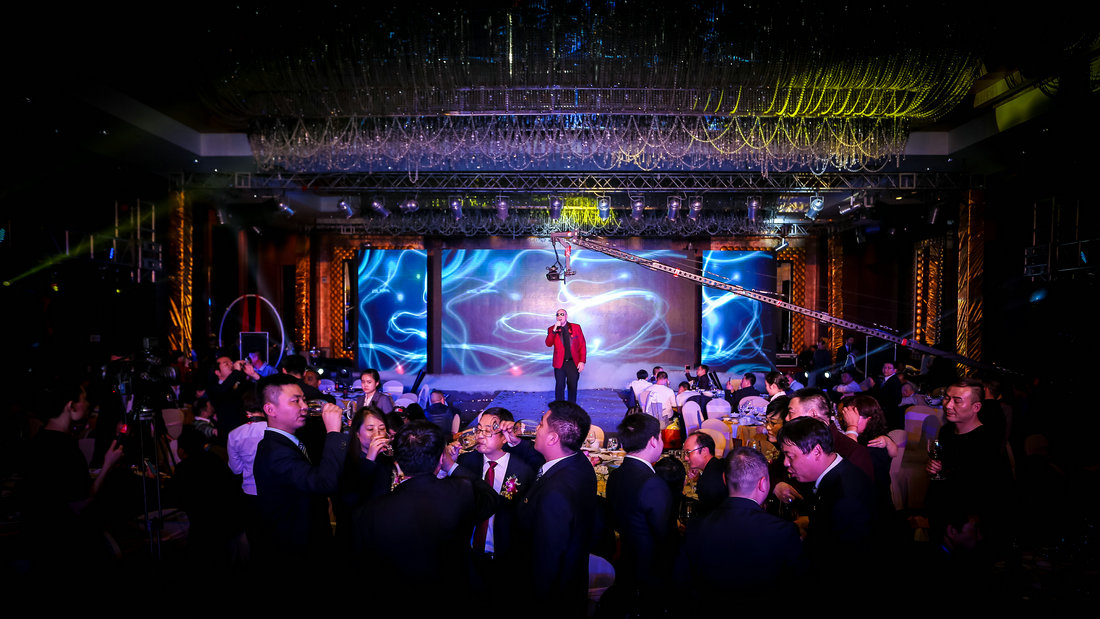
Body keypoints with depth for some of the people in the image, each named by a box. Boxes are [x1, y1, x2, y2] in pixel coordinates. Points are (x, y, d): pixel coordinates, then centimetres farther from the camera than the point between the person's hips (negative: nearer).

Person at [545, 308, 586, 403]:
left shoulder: (576, 327, 3)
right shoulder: (552, 329, 4)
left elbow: (582, 345, 2)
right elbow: (548, 344, -11)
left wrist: (582, 361, -6)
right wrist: (554, 330, -21)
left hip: (573, 363, 0)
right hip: (560, 363, 0)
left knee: (572, 387, 7)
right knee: (560, 387, 3)